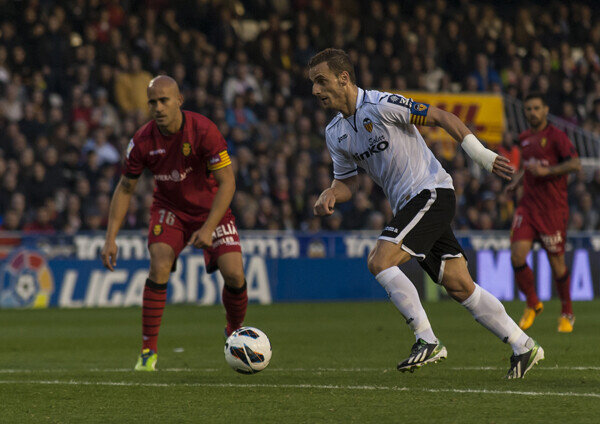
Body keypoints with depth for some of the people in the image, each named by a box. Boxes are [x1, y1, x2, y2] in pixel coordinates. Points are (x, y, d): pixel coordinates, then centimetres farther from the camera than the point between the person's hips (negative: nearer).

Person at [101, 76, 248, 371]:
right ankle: (148, 351, -16)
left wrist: (208, 228, -30)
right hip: (169, 208, 1)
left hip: (211, 208, -1)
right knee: (159, 266, -24)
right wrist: (110, 238, -11)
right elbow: (125, 188, -3)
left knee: (234, 274, -14)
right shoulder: (143, 141, -15)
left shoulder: (203, 131, -24)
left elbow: (227, 181, -21)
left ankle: (234, 332, 18)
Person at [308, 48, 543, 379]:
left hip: (432, 192, -8)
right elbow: (347, 180, 20)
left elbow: (440, 117, -13)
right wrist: (329, 197, -3)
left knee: (380, 262, -20)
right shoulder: (334, 134, 9)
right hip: (408, 204, 8)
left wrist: (480, 153, -20)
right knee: (460, 287, 4)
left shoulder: (381, 106, -15)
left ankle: (427, 341, -14)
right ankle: (523, 347, 13)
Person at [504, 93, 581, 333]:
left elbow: (575, 164, -15)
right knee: (517, 256, -10)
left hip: (553, 208, -5)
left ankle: (567, 313, 21)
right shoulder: (524, 139, 14)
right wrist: (517, 181, 13)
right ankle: (532, 304, 12)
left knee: (556, 261, 1)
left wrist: (546, 171, -22)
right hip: (528, 205, 5)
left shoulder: (555, 136, -6)